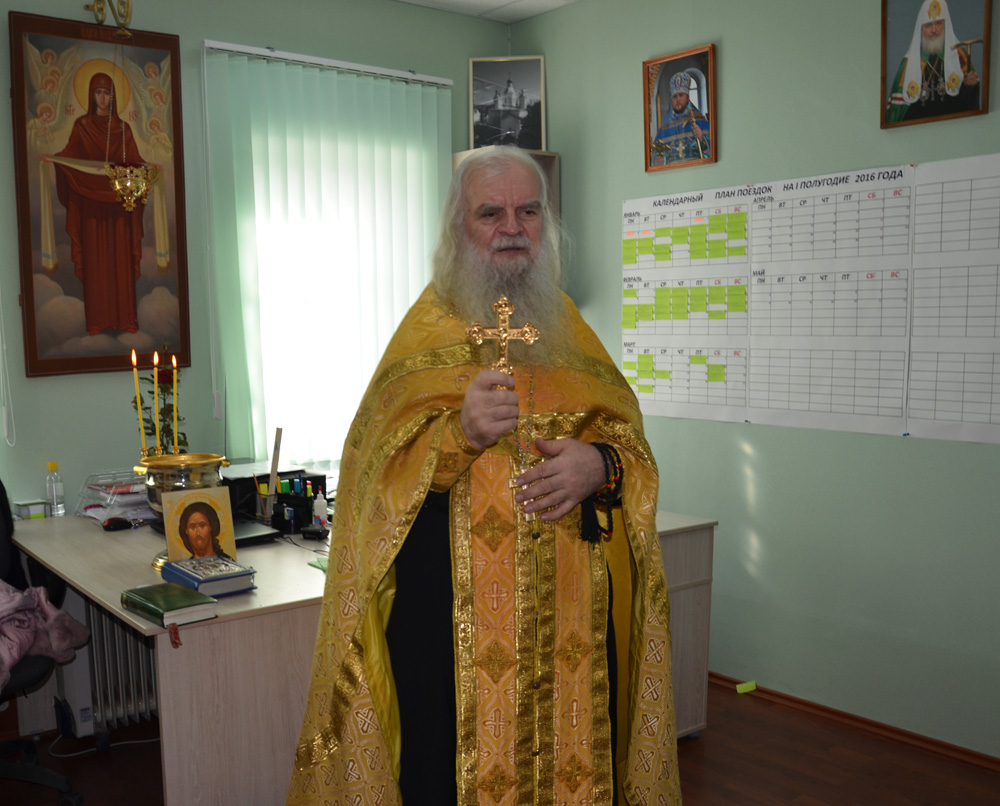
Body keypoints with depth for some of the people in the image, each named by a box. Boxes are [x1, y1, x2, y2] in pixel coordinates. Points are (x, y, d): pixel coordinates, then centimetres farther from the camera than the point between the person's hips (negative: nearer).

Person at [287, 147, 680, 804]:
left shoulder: (570, 329, 12)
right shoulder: (425, 331, 2)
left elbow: (632, 442, 11)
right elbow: (374, 470, -6)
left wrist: (600, 465, -11)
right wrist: (458, 434, -22)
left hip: (572, 608, 3)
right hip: (450, 613, -3)